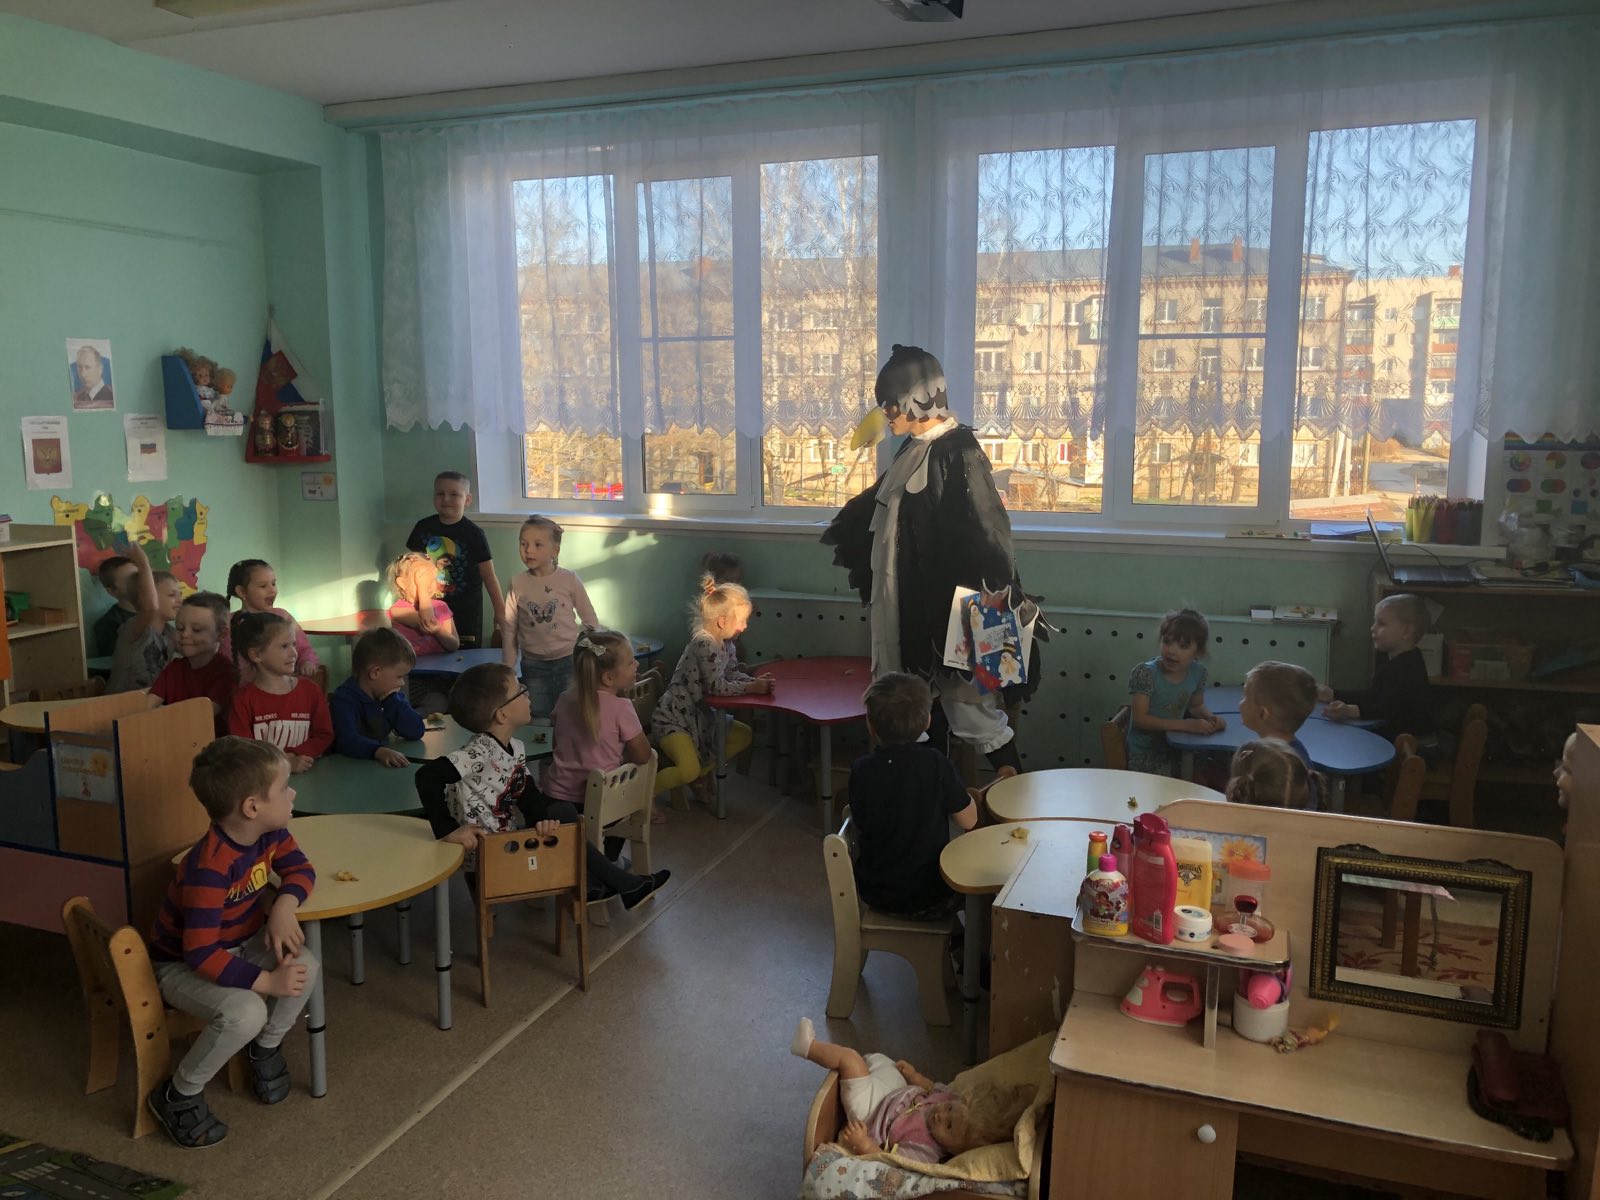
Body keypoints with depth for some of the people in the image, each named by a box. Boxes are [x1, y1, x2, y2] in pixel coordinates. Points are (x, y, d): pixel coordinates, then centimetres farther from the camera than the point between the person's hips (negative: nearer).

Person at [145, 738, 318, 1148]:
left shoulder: (271, 834, -12)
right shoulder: (210, 868, -35)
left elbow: (300, 870, 3)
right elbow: (201, 954, -35)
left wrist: (284, 905, -19)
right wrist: (268, 981, -33)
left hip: (240, 944, 7)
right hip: (181, 965, -7)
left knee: (306, 965, -20)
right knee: (246, 1012, -33)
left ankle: (266, 1047, 9)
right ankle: (178, 1096, -5)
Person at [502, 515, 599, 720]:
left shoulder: (569, 580, -7)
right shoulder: (517, 584, -4)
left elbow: (590, 621, 3)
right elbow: (509, 629, 4)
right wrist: (508, 669, 6)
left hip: (569, 660, -1)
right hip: (534, 664, 1)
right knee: (539, 717, 8)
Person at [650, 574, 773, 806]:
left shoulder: (726, 643, 5)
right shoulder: (704, 644, -25)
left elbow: (733, 674, 11)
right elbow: (717, 686, -26)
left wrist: (755, 681, -8)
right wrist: (752, 688, -21)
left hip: (701, 715, 10)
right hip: (673, 717, -10)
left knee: (743, 735, 13)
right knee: (688, 770, -26)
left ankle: (701, 774, 17)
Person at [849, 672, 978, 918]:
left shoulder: (861, 769, -14)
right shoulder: (936, 763, -19)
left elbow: (860, 824, 0)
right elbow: (968, 820, -8)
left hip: (874, 895, 2)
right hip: (928, 899, -2)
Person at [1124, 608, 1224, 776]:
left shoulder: (1198, 672, -2)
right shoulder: (1145, 673, -20)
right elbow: (1140, 718, -23)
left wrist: (1210, 718, -6)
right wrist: (1185, 725, -26)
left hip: (1175, 749, 6)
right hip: (1145, 755, -6)